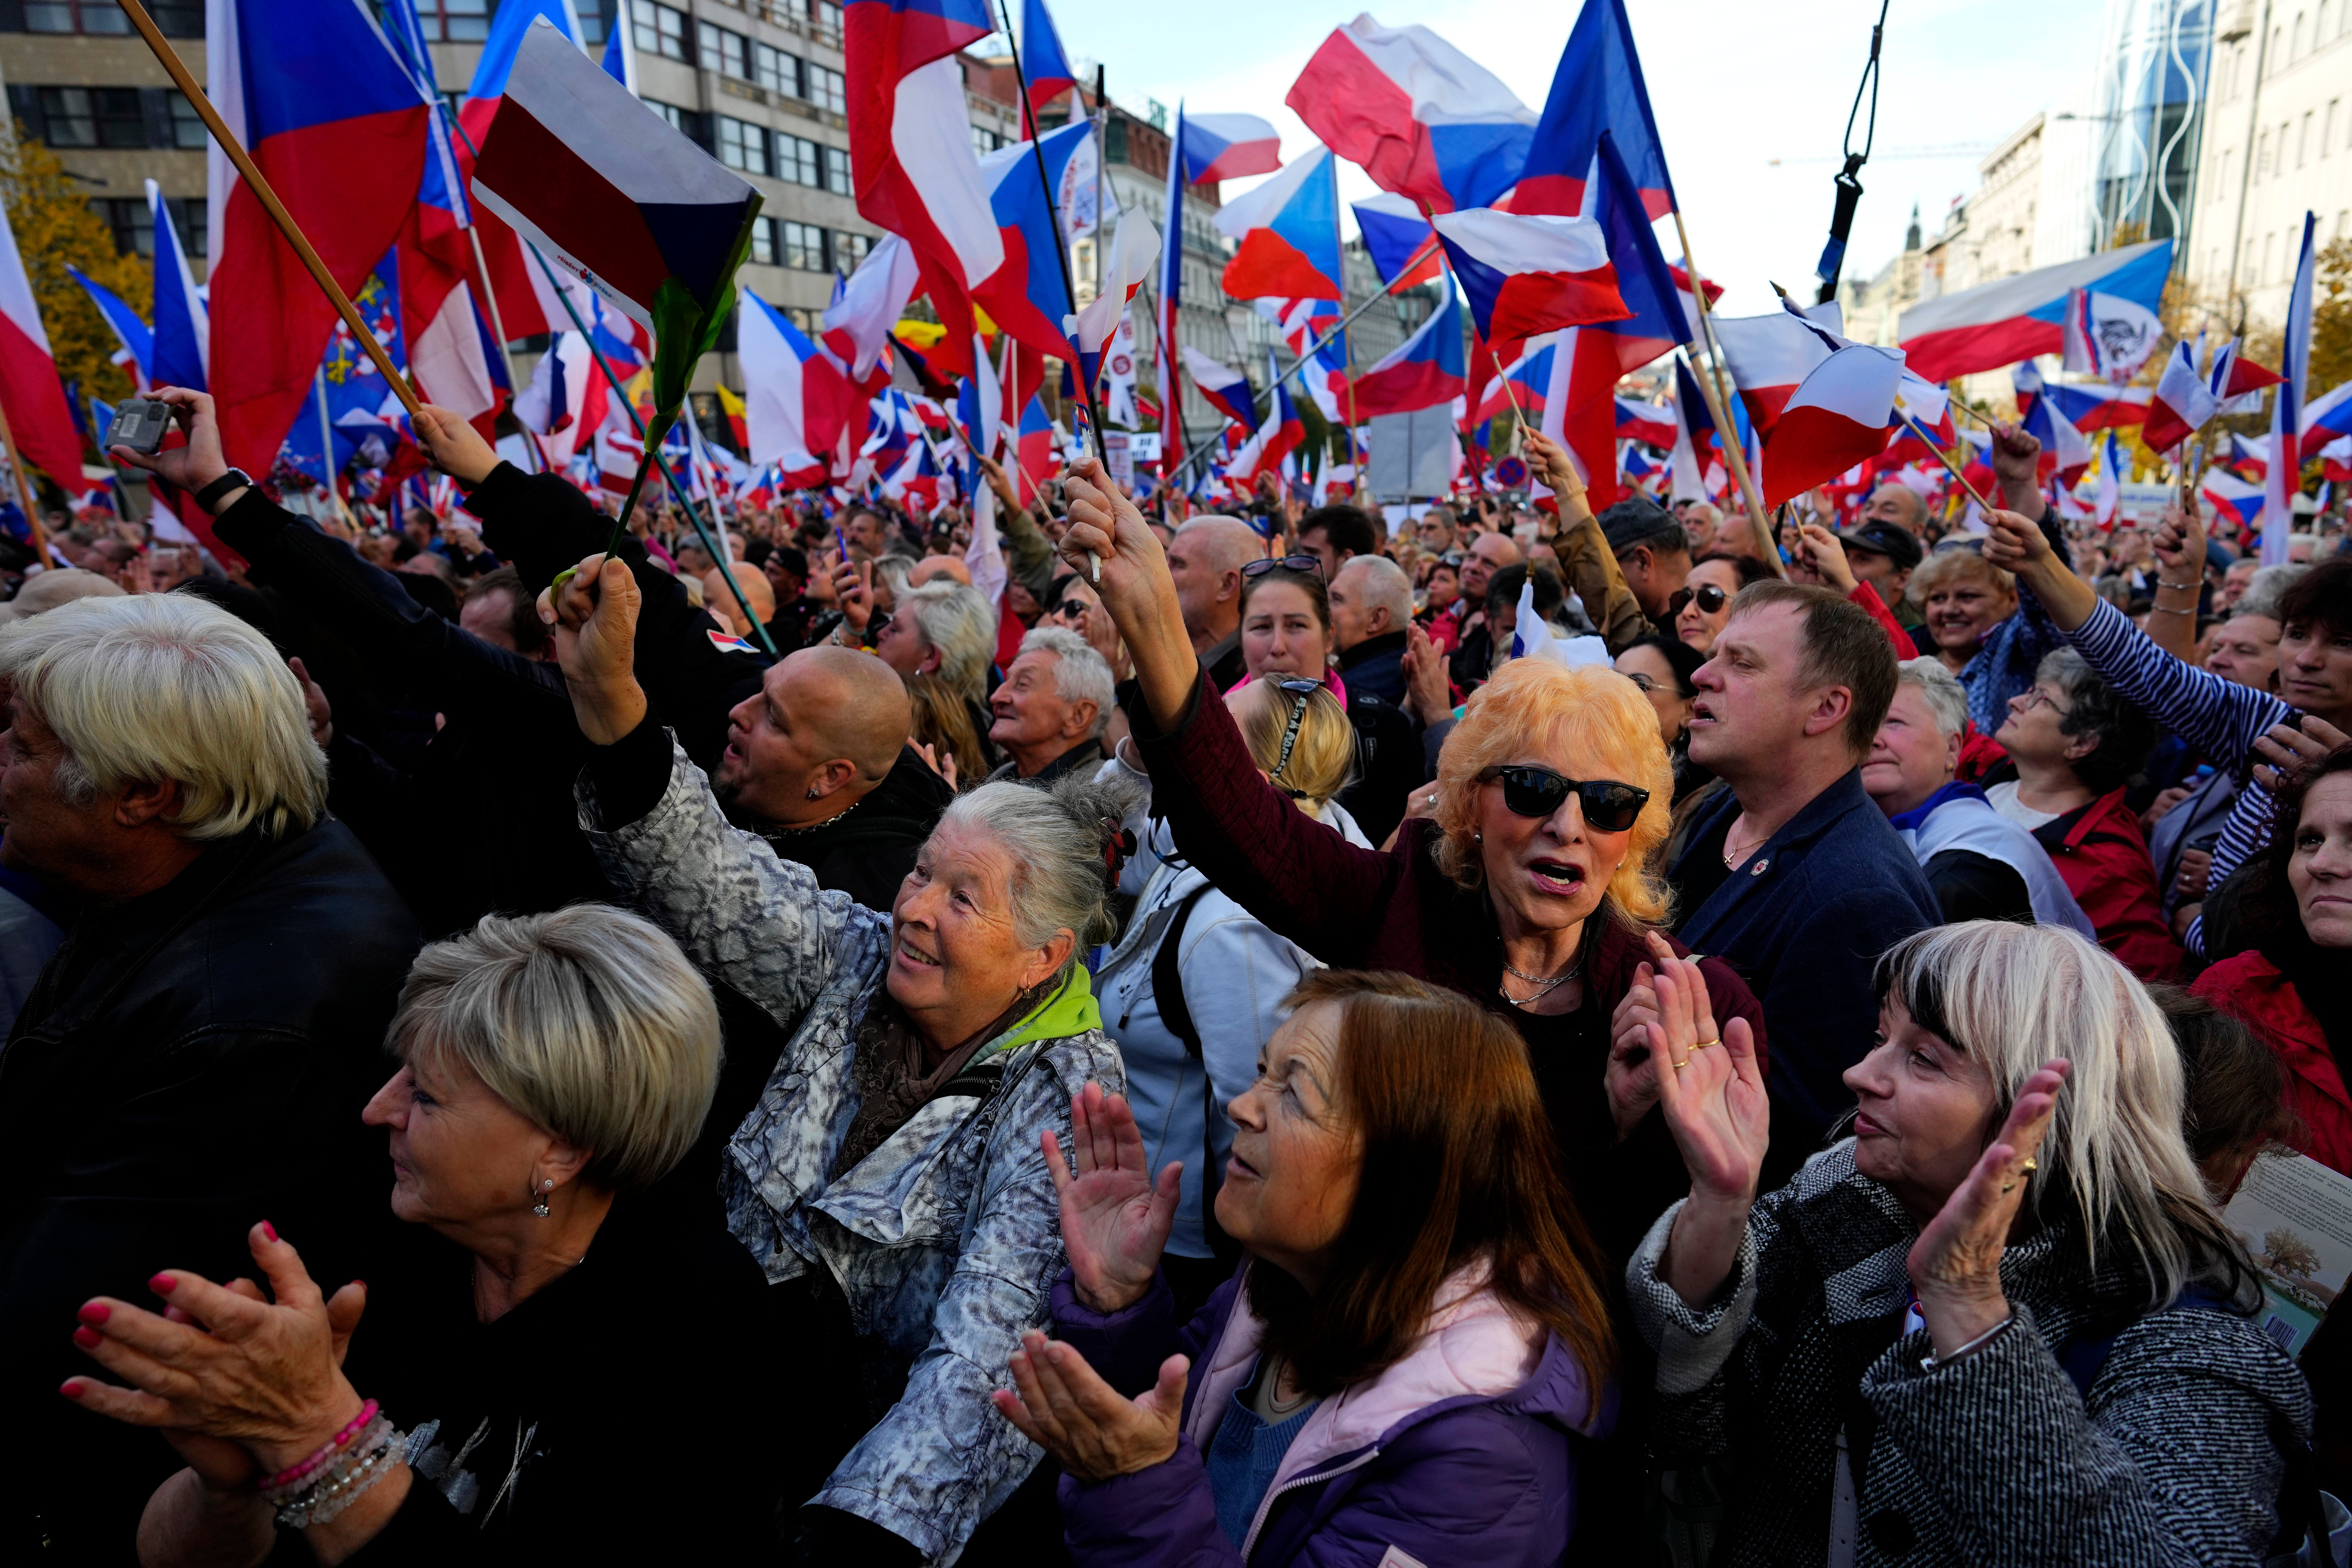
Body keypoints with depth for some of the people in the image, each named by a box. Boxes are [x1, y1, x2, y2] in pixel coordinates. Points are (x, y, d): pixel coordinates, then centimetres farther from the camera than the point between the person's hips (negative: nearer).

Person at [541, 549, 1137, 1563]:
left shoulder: (1063, 1103, -18)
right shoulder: (863, 963, -1)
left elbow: (985, 1359, -26)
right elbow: (711, 875, -9)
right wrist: (607, 691, -21)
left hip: (874, 1434, -5)